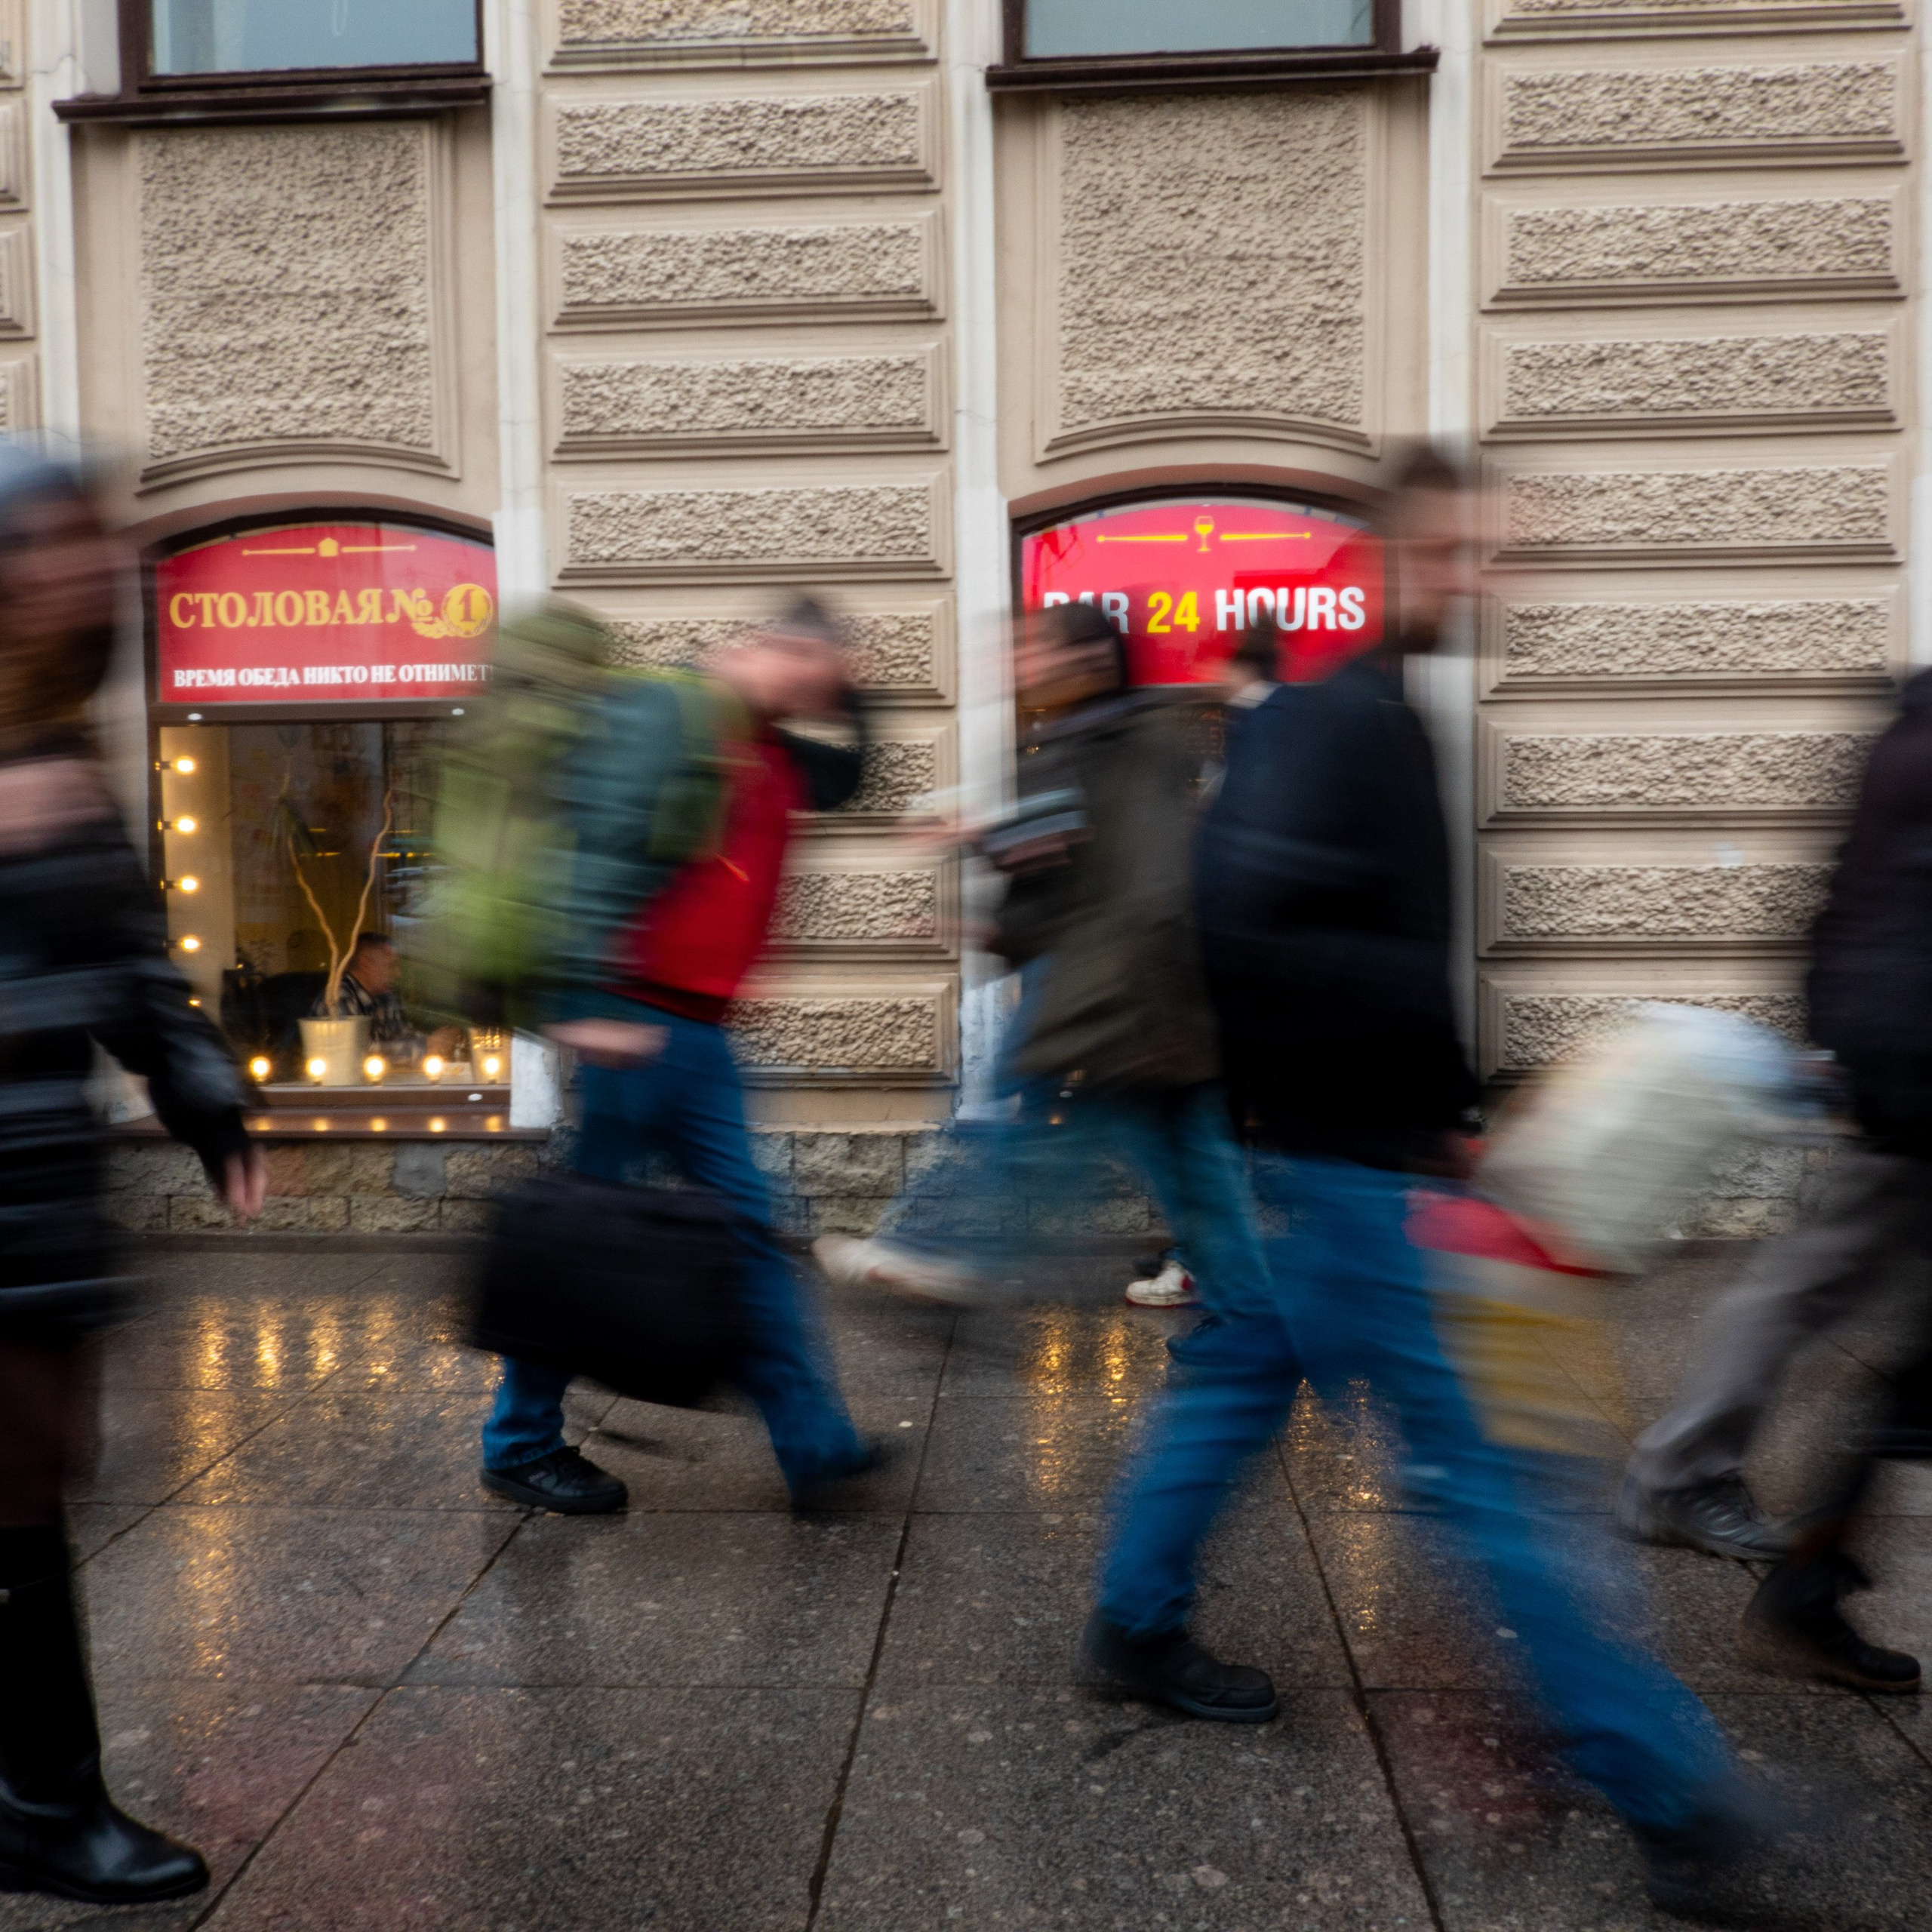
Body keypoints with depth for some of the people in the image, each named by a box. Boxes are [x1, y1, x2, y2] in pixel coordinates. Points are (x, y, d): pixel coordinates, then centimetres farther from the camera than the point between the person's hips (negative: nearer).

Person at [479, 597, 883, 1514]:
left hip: (696, 1031, 9)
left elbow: (846, 776, 38)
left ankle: (814, 1439, 13)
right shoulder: (663, 712, -9)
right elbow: (605, 852, -19)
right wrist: (592, 1003, -26)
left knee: (745, 1226, 8)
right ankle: (521, 1446, 18)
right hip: (632, 1023, -9)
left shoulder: (769, 755, 18)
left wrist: (850, 698, 21)